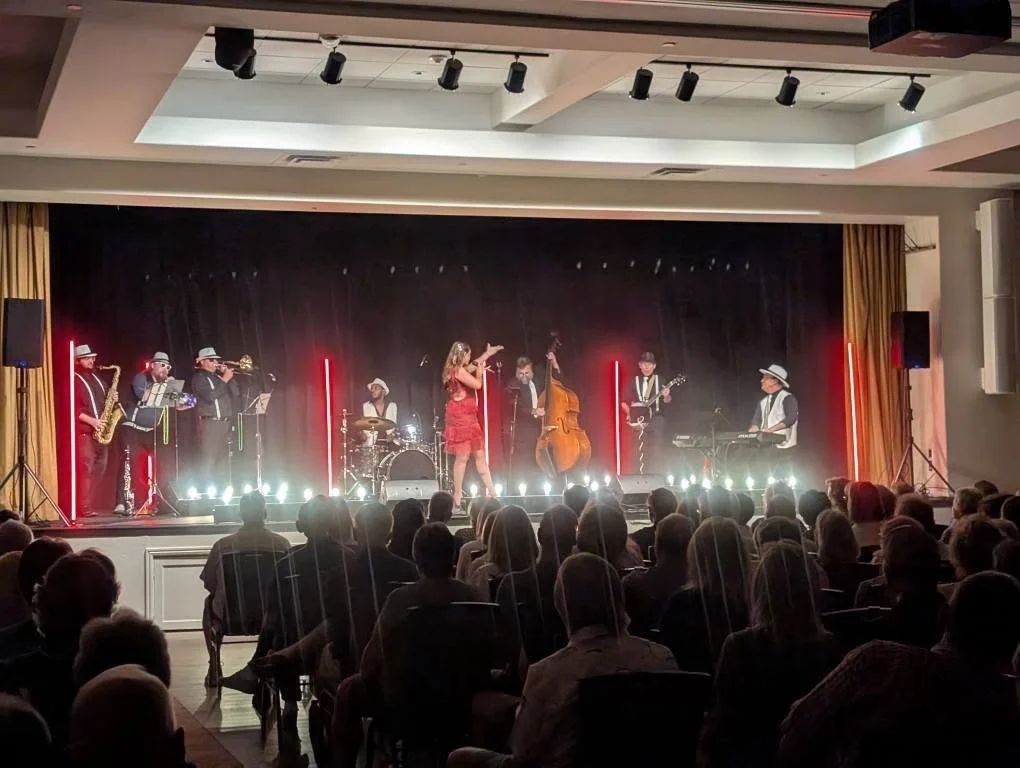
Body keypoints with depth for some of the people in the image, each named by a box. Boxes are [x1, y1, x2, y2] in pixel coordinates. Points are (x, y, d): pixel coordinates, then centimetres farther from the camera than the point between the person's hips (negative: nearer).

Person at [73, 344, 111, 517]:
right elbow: (73, 408, -12)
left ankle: (91, 504, 11)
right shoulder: (74, 380, -4)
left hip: (101, 431, 8)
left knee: (99, 469, 6)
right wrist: (92, 421, -20)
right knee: (86, 469, -11)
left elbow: (106, 398, 28)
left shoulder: (97, 379, 19)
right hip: (85, 431, -8)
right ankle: (85, 508, -12)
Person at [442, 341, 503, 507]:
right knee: (462, 457, -8)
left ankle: (491, 491, 14)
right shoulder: (458, 370, -15)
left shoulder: (458, 370, 15)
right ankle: (458, 496, -4)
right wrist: (480, 371, 2)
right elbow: (477, 384, -16)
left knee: (479, 455, 11)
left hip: (468, 417, 10)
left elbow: (473, 365, 34)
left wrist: (487, 354, 36)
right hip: (460, 417, -10)